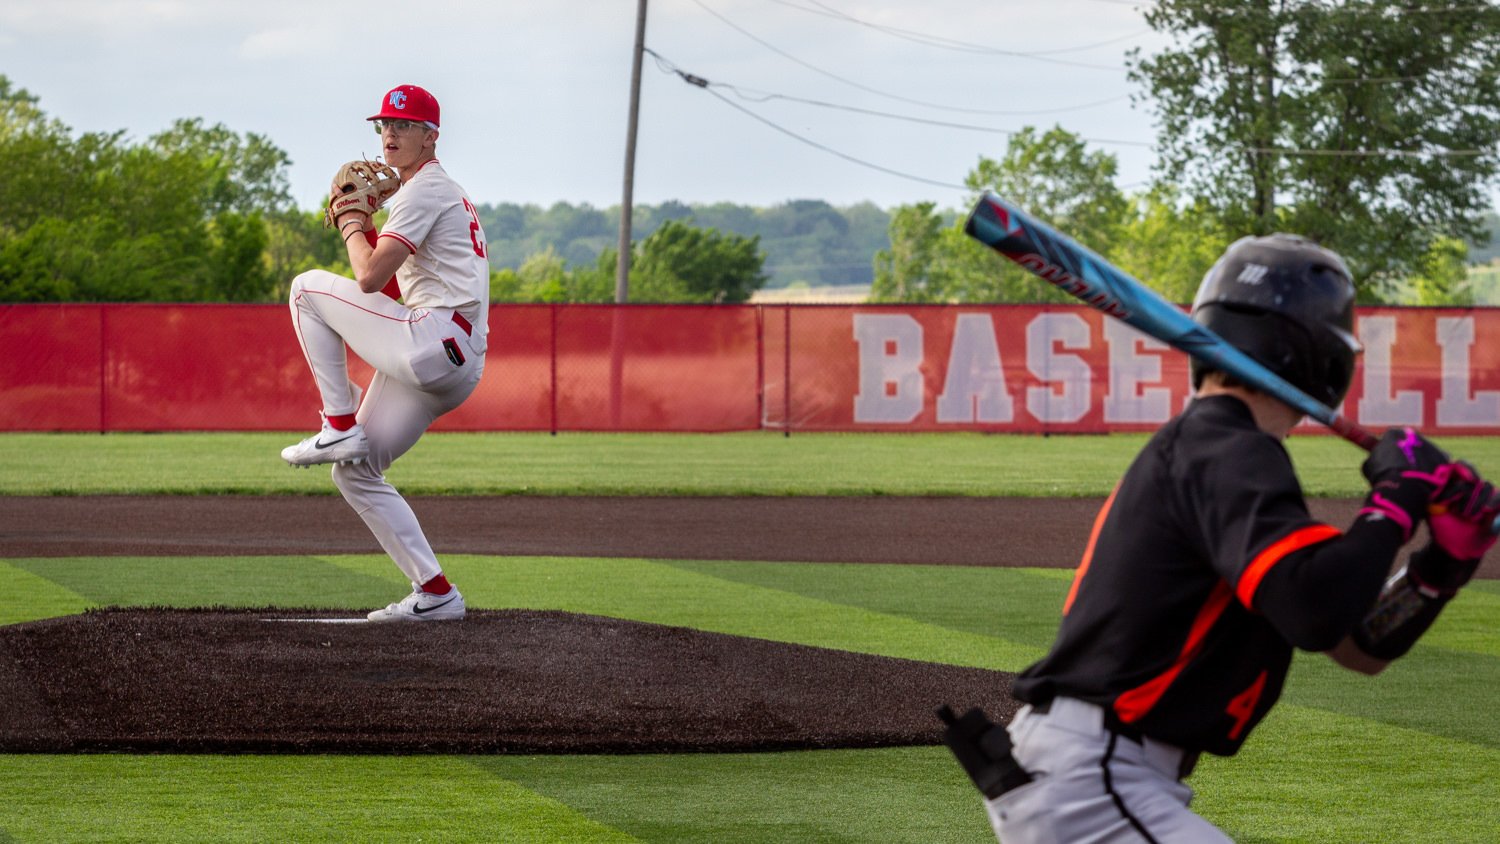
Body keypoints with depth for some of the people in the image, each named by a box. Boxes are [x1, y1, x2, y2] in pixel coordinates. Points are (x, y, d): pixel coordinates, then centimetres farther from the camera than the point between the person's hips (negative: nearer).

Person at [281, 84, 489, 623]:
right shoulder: (437, 192, 27)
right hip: (456, 367, 10)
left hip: (433, 340, -10)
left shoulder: (424, 189, -6)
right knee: (355, 471, 12)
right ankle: (435, 594, 6)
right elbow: (393, 281, 29)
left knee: (308, 287, -2)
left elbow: (370, 278, -14)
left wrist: (352, 226, 4)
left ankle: (339, 426, -5)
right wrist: (362, 227, 17)